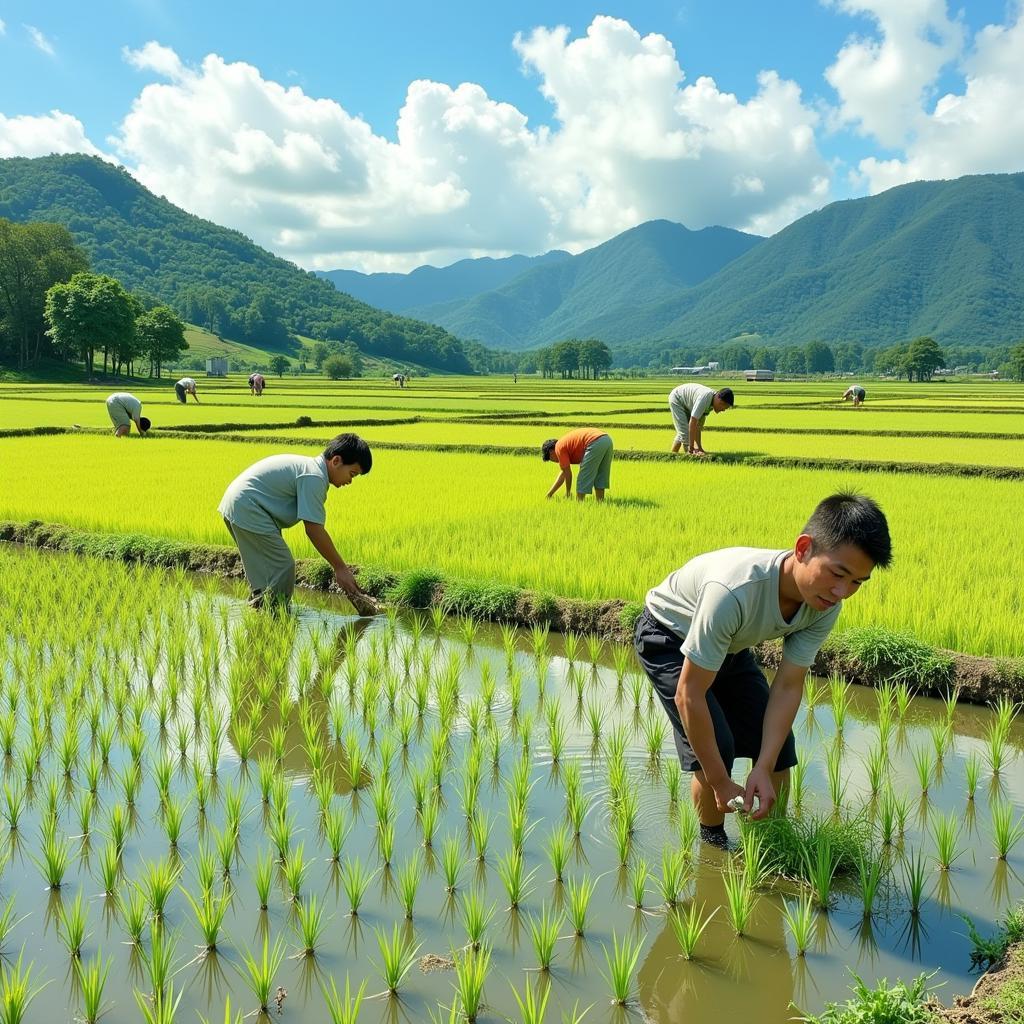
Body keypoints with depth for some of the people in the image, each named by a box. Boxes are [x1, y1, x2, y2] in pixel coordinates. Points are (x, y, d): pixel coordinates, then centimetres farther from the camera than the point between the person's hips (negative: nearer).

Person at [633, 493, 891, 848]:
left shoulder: (826, 605, -24)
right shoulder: (735, 591, -45)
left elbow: (788, 686, -17)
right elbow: (689, 694, -37)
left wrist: (764, 768, -26)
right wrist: (720, 783, -31)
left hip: (729, 645, 6)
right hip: (668, 638, -6)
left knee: (778, 743, 3)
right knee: (715, 747, -18)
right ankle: (713, 844, 6)